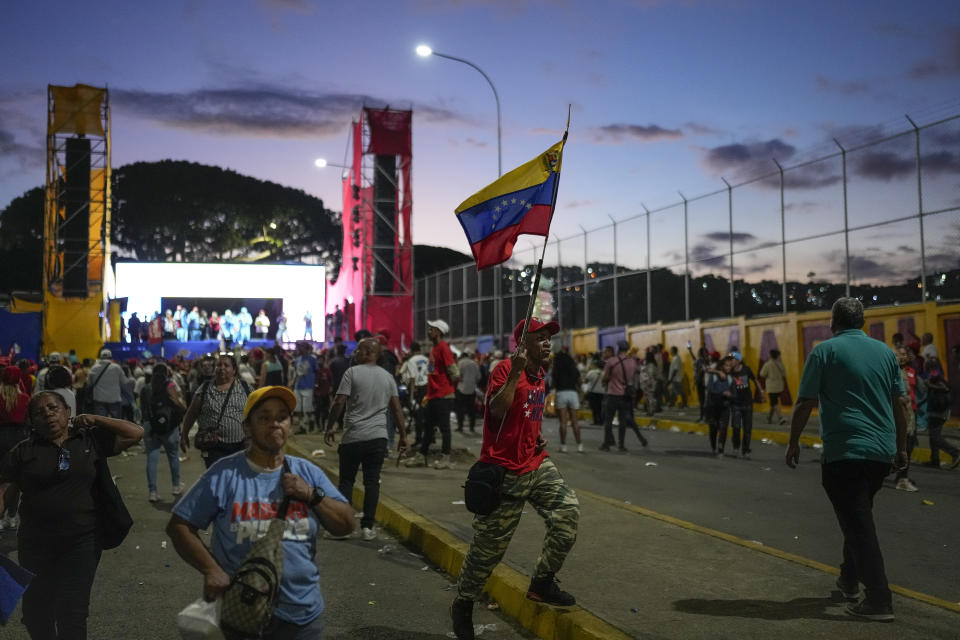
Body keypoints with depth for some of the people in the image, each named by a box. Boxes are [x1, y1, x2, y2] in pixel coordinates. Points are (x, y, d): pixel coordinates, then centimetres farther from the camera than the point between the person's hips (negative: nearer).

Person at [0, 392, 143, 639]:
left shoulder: (91, 439, 4)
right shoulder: (23, 451, 3)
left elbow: (135, 433, 3)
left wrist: (96, 420, 0)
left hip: (82, 541, -1)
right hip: (35, 544, 2)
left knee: (73, 613, -3)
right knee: (35, 612, 14)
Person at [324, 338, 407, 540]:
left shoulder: (353, 373, -4)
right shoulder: (387, 377, 9)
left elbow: (339, 403, -8)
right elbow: (396, 409, 7)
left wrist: (330, 427, 2)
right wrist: (403, 435, 11)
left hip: (353, 437, -3)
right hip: (378, 437, 3)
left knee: (346, 481, 7)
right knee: (372, 482, 5)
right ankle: (367, 527, 5)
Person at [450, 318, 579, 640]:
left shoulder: (540, 374, 11)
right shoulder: (506, 369, -15)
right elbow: (496, 411, -28)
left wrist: (538, 436, 11)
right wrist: (515, 372, -33)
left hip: (536, 464, 8)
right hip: (504, 471, -8)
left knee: (568, 511, -5)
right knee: (489, 545, 0)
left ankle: (542, 583, 11)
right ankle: (462, 605, 21)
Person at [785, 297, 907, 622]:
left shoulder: (824, 351, -5)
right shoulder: (884, 351, 9)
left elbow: (805, 404, -7)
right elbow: (898, 404, 12)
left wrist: (793, 443, 3)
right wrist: (901, 446, 19)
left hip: (844, 452, -6)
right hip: (882, 451, 6)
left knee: (857, 523, -1)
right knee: (859, 517, 22)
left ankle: (879, 600, -1)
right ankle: (849, 580, 31)